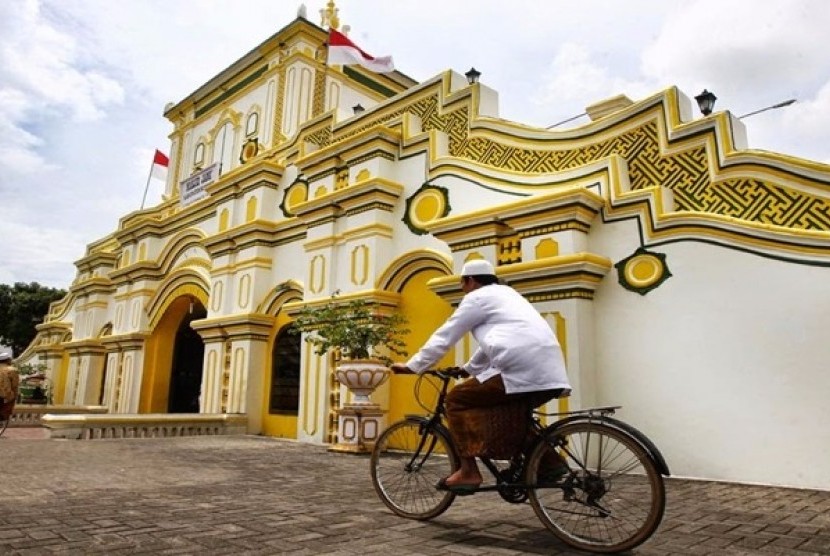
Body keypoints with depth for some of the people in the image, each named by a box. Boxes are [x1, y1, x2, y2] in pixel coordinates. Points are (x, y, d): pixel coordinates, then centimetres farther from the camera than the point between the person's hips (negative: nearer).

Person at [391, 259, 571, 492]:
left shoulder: (477, 297, 7)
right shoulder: (506, 294, 32)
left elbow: (444, 336, 7)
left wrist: (411, 366, 15)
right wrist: (467, 369, 47)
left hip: (520, 370, -9)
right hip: (550, 373, 9)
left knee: (456, 400, 4)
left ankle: (468, 471, -1)